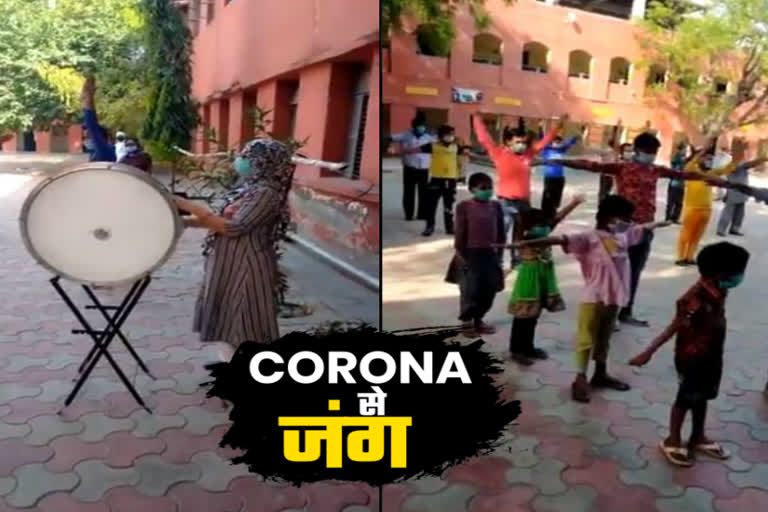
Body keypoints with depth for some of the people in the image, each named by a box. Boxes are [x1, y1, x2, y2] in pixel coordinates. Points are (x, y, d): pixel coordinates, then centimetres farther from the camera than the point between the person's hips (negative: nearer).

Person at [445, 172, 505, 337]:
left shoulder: (496, 206, 5)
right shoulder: (464, 206, -7)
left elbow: (500, 232, 10)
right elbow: (460, 232, -7)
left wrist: (499, 253, 8)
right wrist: (460, 254, -9)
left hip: (490, 254, 5)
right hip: (470, 253, -4)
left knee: (489, 289, 10)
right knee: (470, 290, 0)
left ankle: (478, 319, 28)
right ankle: (467, 322, 17)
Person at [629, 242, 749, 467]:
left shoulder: (717, 292, -5)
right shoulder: (696, 298, -31)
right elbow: (673, 327, -28)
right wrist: (648, 352, -26)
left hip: (711, 355, 8)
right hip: (692, 358, -8)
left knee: (702, 397, 23)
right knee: (686, 399, 9)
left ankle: (698, 438, 43)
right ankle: (673, 441, 28)